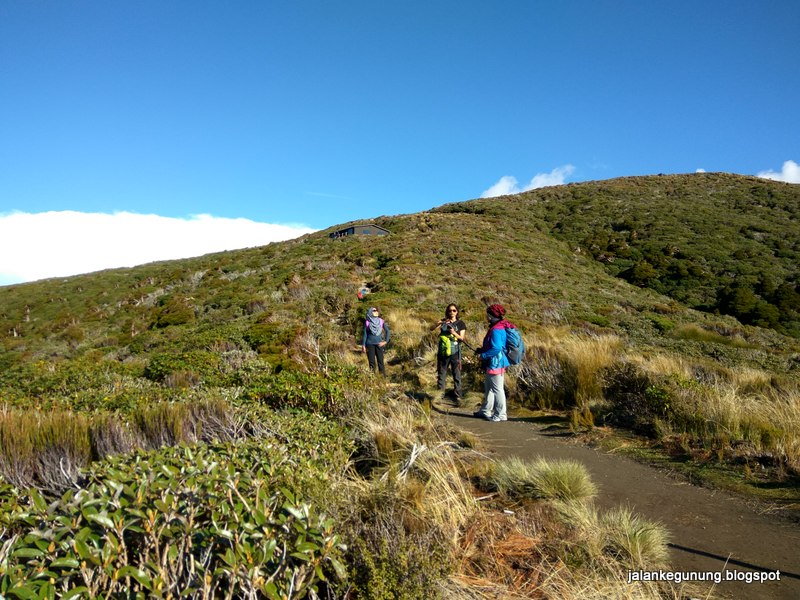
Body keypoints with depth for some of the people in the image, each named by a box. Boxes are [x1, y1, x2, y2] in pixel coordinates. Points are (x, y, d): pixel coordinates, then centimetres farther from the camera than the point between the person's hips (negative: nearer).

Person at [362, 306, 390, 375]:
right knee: (372, 362, 3)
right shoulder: (367, 322, -1)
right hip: (370, 344, -1)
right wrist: (363, 345, -2)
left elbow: (387, 331, 1)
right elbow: (365, 334, 0)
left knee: (380, 361, 1)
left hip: (379, 344, 1)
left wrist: (386, 341, -7)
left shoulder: (381, 321, 2)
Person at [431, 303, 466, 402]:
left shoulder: (460, 323, 2)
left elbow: (462, 338, -3)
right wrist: (440, 323, -26)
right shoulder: (443, 321, 6)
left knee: (456, 375, 1)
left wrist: (454, 333, -21)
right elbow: (432, 329, -9)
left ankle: (457, 395, 8)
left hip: (455, 353, -2)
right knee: (441, 374, 10)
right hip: (443, 352, 2)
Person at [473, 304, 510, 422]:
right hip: (494, 363, 11)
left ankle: (500, 415, 9)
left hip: (496, 363, -11)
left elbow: (496, 349, -28)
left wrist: (483, 355, -17)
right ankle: (485, 411, 31)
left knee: (497, 389, -1)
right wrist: (482, 350, 13)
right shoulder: (499, 327, 10)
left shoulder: (496, 330, -22)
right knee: (488, 387, 20)